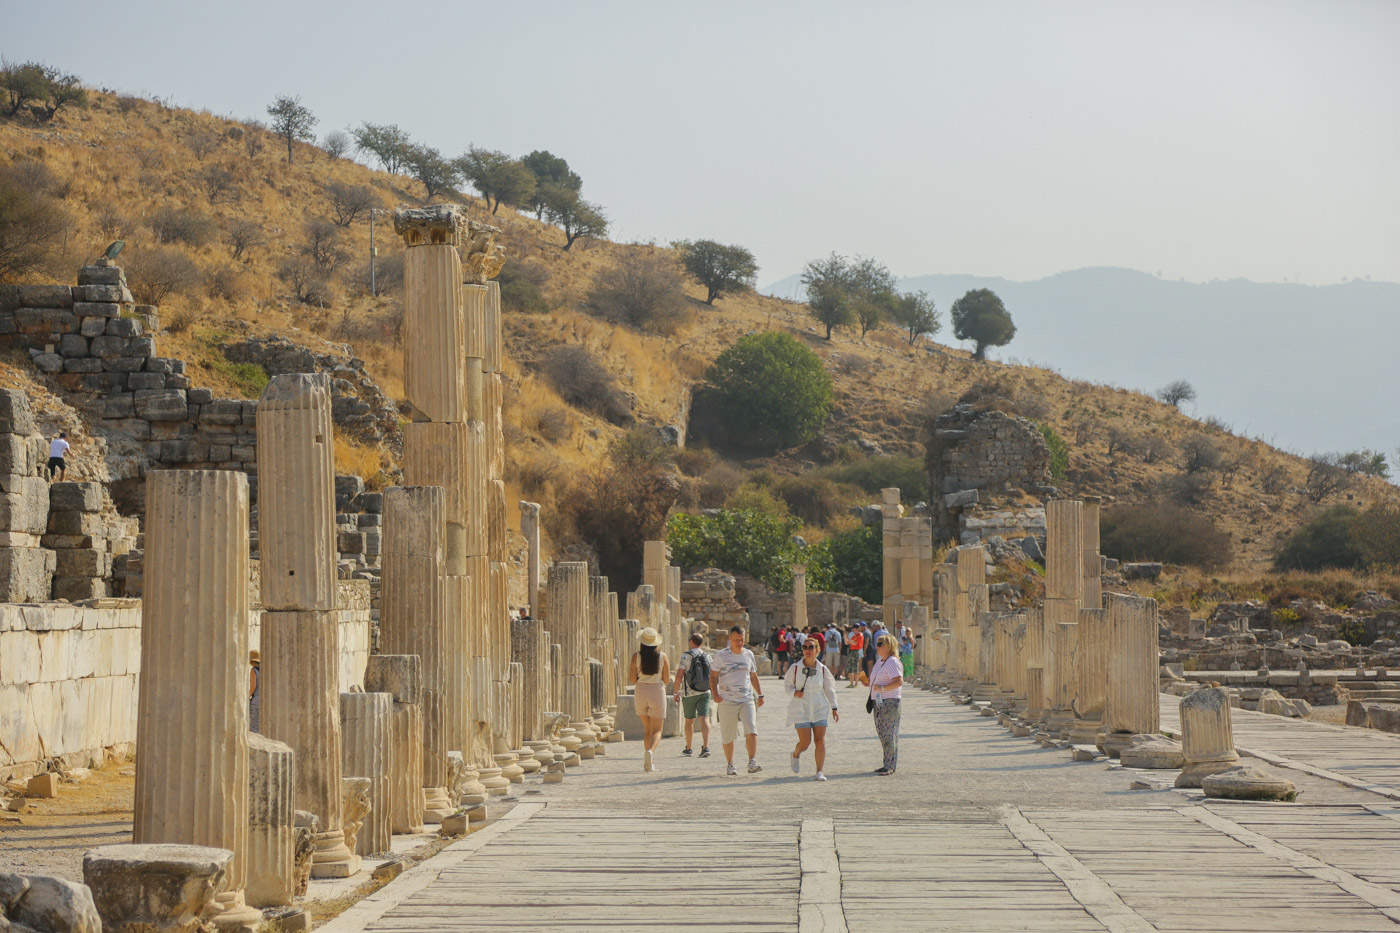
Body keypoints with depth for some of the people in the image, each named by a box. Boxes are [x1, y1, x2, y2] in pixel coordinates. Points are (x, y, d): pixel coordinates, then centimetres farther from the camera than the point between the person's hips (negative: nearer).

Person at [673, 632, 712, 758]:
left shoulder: (685, 656, -7)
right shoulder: (707, 657, 6)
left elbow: (679, 676, -13)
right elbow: (711, 676, 12)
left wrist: (676, 692, -4)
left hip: (689, 693, -2)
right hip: (705, 692, 2)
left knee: (689, 721, 12)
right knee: (704, 719, -6)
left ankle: (688, 748, 24)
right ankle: (705, 747, -22)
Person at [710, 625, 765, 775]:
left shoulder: (749, 655, 11)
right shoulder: (721, 656, 0)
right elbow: (713, 676, 3)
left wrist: (760, 695, 20)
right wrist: (715, 694, -11)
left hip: (747, 700, 2)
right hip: (727, 701, -2)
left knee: (752, 730, -16)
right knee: (728, 736, 4)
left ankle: (752, 762, -19)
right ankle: (729, 764, 19)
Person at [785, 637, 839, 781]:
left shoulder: (823, 669, 1)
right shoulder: (795, 668, -4)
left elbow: (829, 690, 9)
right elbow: (787, 684, 6)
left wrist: (834, 708, 6)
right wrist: (794, 692, -15)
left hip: (819, 709, 2)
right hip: (801, 709, -2)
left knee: (820, 741, -7)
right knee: (805, 742, -6)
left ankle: (819, 771, 1)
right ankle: (796, 754, 29)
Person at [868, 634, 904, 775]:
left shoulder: (892, 662, -13)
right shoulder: (879, 661, 16)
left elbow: (899, 681, -24)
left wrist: (882, 688, -27)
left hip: (890, 701, -10)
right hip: (879, 701, 10)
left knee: (889, 734, -7)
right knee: (881, 733, 12)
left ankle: (890, 766, -4)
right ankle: (888, 764, 19)